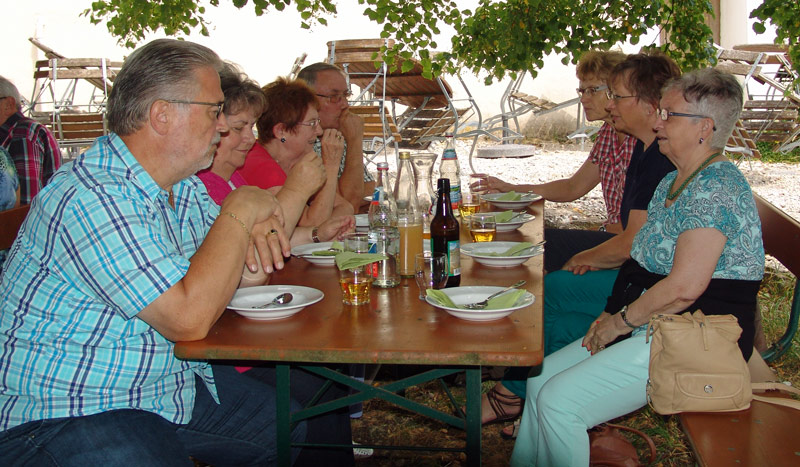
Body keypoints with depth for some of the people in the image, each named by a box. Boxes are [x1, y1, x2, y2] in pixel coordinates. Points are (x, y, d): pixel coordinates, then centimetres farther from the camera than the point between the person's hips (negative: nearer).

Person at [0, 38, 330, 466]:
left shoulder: (183, 186, 6)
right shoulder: (90, 199, -25)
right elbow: (189, 317, -30)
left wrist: (253, 234, -8)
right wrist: (239, 211, -20)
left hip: (171, 384, 9)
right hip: (71, 411, -8)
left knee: (301, 427, 7)